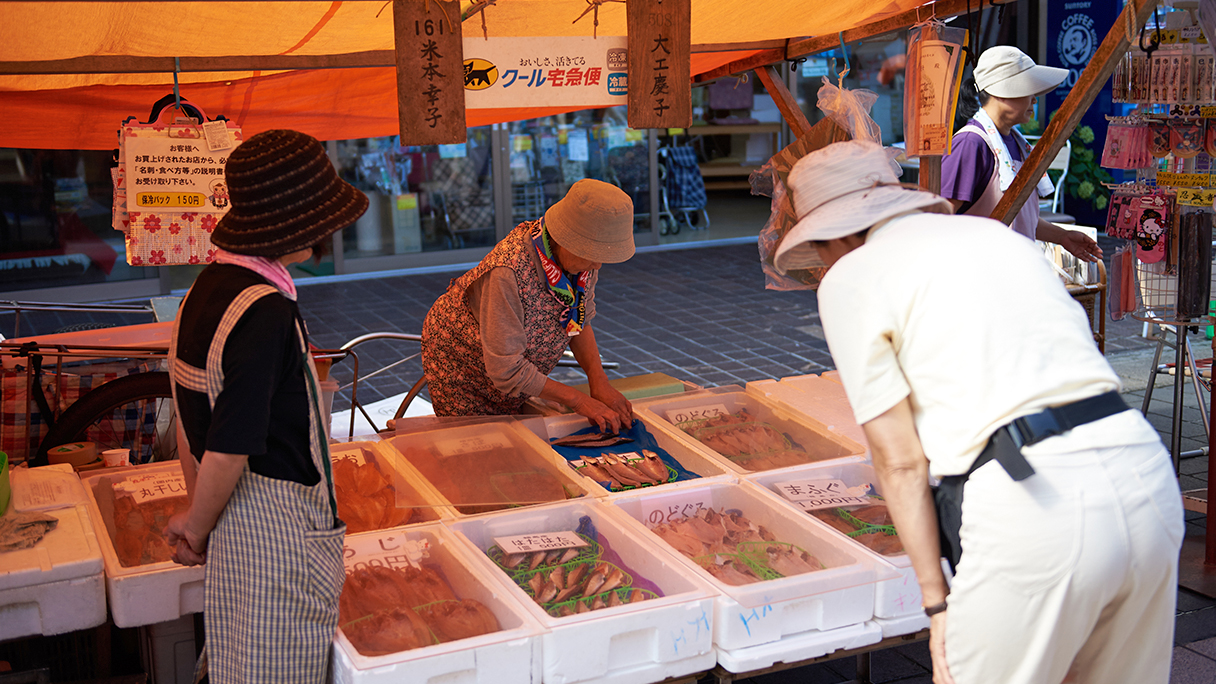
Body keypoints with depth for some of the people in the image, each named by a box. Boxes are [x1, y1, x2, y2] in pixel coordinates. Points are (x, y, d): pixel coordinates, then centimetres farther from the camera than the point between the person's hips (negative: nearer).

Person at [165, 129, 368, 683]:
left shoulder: (209, 286, 5)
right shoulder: (265, 313, -24)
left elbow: (191, 417, 12)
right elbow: (229, 448, -23)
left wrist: (195, 511, 18)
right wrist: (196, 529, -7)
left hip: (236, 509, 9)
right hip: (278, 515, -9)